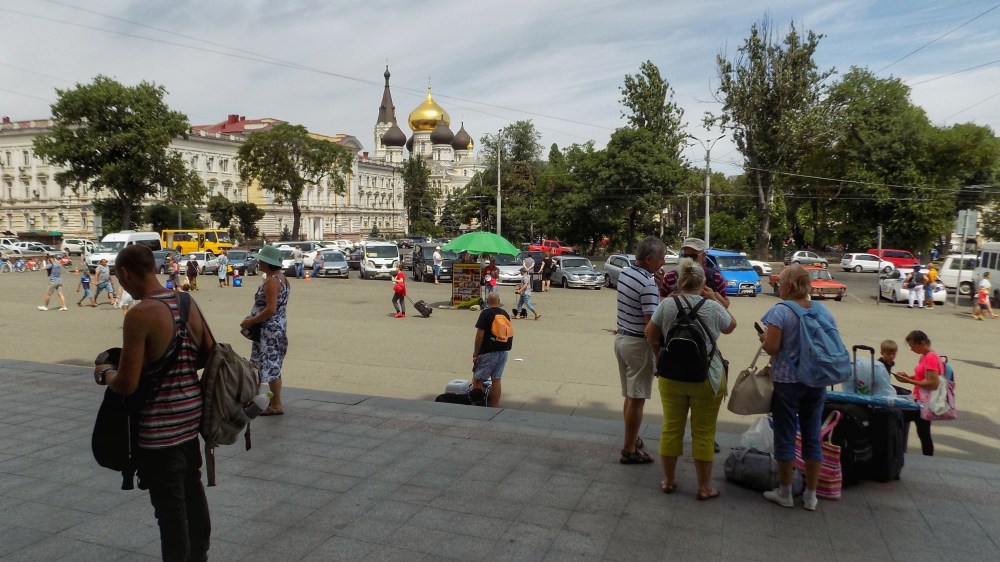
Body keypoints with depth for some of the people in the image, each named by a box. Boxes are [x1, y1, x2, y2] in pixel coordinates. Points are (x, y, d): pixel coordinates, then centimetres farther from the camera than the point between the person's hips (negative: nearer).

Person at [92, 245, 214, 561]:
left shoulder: (139, 315, -21)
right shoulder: (189, 304, 1)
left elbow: (126, 385, -20)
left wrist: (105, 373, 0)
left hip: (160, 425, -8)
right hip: (191, 413, 8)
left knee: (170, 506, 8)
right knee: (192, 491, 24)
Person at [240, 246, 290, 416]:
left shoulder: (271, 281, -20)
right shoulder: (280, 277, 11)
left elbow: (271, 310, -26)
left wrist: (250, 321, -16)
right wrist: (252, 318, 16)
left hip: (270, 329, -10)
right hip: (278, 327, 10)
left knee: (271, 366, -3)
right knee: (273, 366, 18)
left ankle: (276, 405, 5)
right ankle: (274, 400, 28)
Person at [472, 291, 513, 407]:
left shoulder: (486, 313, -10)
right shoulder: (505, 314, 8)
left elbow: (480, 336, -14)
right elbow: (509, 334, 12)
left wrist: (475, 354, -8)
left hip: (488, 352, -6)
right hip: (504, 351, 6)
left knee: (478, 380, 4)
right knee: (496, 379, 12)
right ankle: (494, 406, 14)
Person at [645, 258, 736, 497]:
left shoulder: (666, 304, -8)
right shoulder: (713, 307, -11)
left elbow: (651, 336, 1)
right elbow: (730, 326, 10)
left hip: (671, 377, 2)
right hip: (706, 379, -1)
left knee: (671, 428, 13)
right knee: (703, 433, 9)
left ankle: (668, 480, 26)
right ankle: (704, 486, 19)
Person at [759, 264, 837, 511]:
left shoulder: (780, 311, -15)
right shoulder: (824, 311, 3)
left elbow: (771, 347, -19)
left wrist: (763, 338, 1)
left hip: (786, 381, -5)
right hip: (816, 382, 5)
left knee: (785, 436, 7)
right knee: (813, 437, 12)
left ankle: (785, 493, 18)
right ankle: (811, 495, 20)